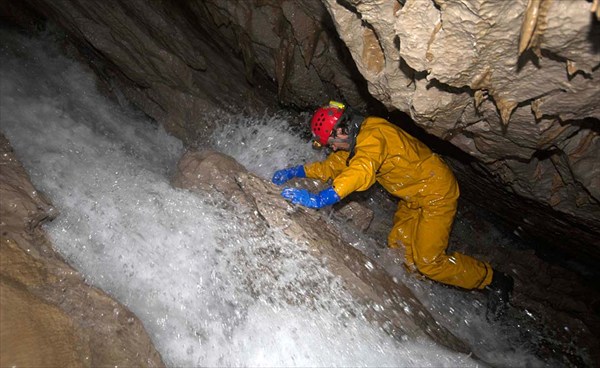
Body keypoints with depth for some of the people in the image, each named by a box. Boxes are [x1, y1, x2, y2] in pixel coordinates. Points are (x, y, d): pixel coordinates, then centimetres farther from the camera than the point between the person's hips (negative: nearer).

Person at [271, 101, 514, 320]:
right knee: (398, 247, 6)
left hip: (436, 193, -10)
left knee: (428, 261, -8)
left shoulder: (372, 135, -28)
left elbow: (361, 173, -44)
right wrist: (294, 172, -3)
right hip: (412, 197, 10)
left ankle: (494, 281, 12)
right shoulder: (355, 139, 3)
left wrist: (318, 200, -51)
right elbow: (332, 166, 9)